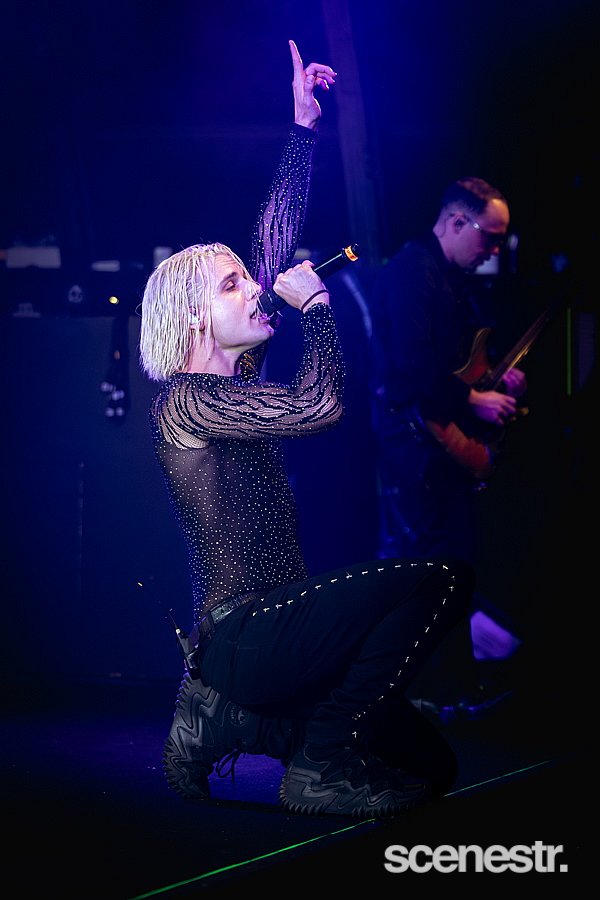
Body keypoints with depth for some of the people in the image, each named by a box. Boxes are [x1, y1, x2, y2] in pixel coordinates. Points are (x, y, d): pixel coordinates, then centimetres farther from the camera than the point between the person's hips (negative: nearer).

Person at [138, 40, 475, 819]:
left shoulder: (237, 379, 16)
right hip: (244, 642, -9)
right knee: (440, 579, -21)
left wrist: (305, 126, 18)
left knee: (427, 759, 4)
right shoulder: (185, 400, -9)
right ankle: (323, 768, -14)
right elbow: (320, 403, -23)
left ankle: (229, 721, 8)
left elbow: (275, 248, 18)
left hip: (270, 635, 9)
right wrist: (314, 302, -5)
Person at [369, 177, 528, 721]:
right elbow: (413, 365, -25)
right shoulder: (411, 271, -15)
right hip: (417, 433, -10)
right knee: (412, 556, -10)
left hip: (451, 439, 10)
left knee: (457, 555, 13)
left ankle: (456, 682, 21)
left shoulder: (456, 281, 17)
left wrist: (499, 383, 9)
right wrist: (474, 400, -18)